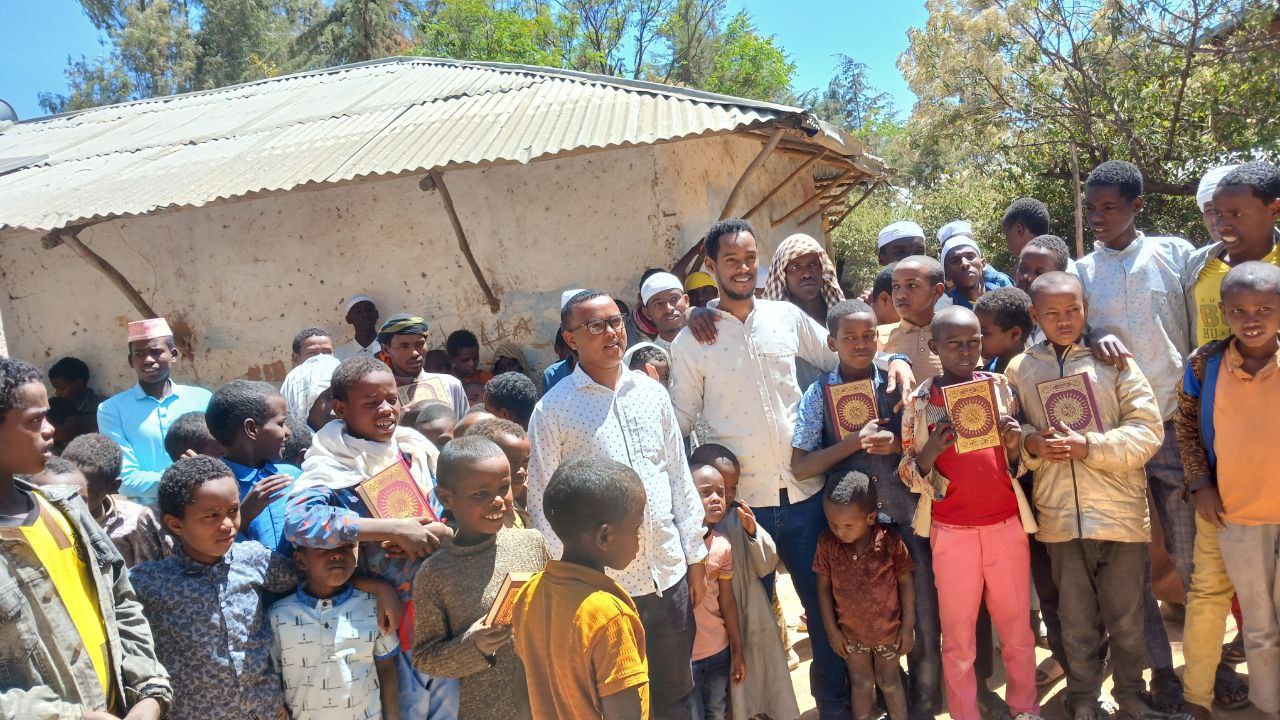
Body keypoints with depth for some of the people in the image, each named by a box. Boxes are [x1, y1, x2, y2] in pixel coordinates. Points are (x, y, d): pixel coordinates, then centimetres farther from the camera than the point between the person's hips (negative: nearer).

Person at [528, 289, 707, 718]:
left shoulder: (652, 393, 4)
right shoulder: (553, 411, -9)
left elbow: (680, 476, 9)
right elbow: (544, 504, -6)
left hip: (670, 575, 4)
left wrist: (695, 556, 9)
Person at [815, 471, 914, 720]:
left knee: (889, 681, 19)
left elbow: (906, 582, -11)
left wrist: (908, 626, -7)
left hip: (889, 629, -1)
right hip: (850, 631, 1)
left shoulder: (890, 542, -23)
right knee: (861, 683, 19)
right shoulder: (827, 544, -18)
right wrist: (831, 629, -4)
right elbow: (823, 586, -8)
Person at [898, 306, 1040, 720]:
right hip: (952, 531, -2)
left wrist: (1015, 446, -11)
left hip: (1007, 524, 2)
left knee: (1017, 628, 12)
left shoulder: (1000, 387, 2)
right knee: (958, 636, 4)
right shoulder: (919, 402, -3)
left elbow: (1018, 463, 11)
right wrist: (930, 451, -20)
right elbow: (909, 476, -1)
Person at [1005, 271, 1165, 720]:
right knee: (1076, 618, 13)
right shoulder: (1019, 369, 4)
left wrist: (1090, 447, -18)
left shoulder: (1114, 360, 0)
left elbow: (1148, 430, -5)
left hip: (1121, 512, -1)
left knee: (1127, 618, 11)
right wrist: (1030, 443, -12)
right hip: (1060, 516, 1)